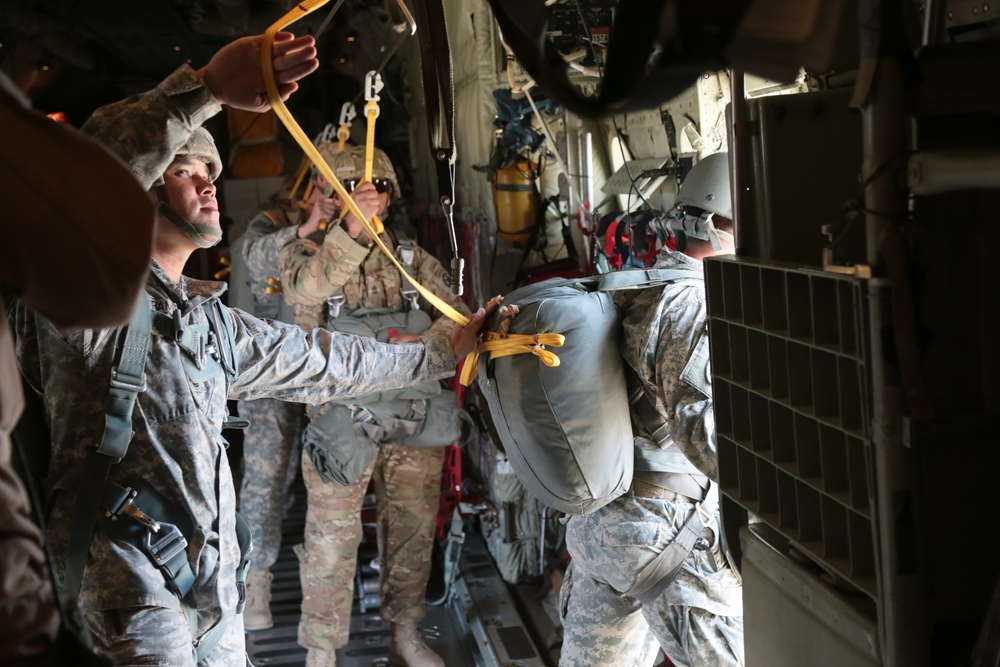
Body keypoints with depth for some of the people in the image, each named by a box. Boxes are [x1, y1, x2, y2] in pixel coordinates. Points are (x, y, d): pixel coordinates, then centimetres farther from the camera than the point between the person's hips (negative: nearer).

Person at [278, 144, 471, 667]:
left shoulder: (413, 260, 8)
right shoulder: (307, 253, -1)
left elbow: (456, 316, -3)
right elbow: (304, 289, -25)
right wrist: (351, 230, -36)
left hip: (413, 424, 3)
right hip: (340, 424, -3)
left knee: (412, 534, 14)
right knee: (332, 542, 3)